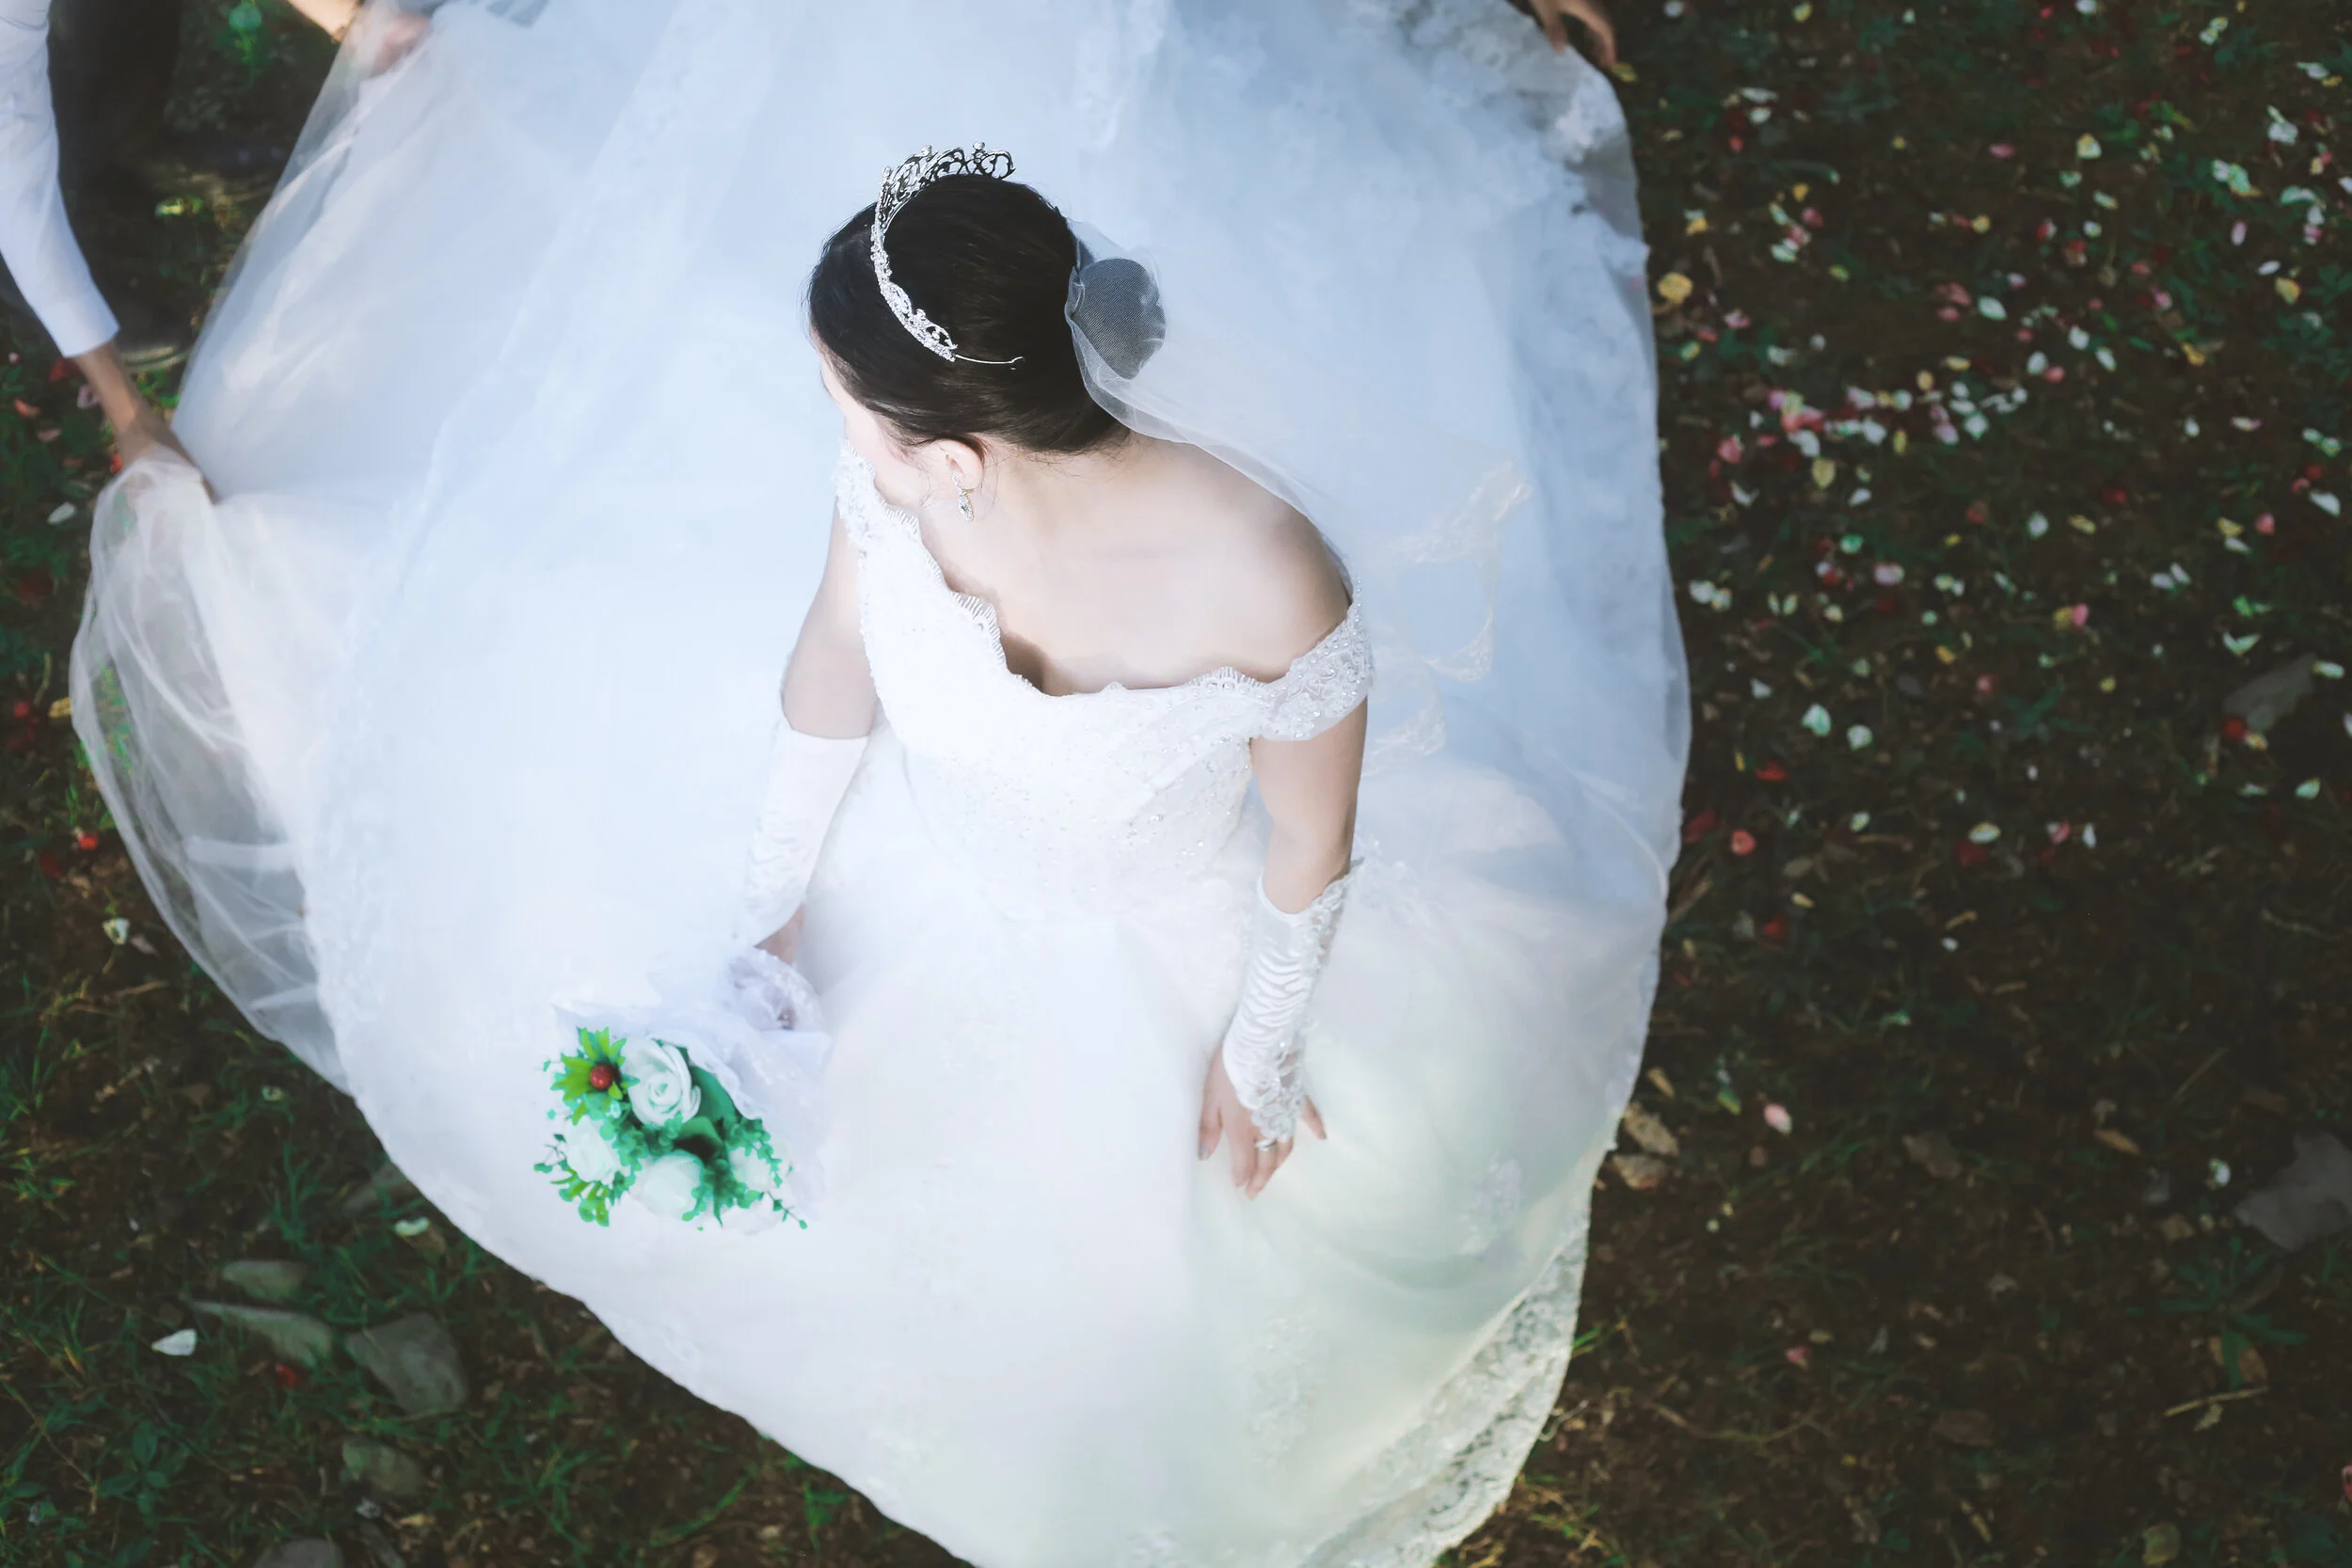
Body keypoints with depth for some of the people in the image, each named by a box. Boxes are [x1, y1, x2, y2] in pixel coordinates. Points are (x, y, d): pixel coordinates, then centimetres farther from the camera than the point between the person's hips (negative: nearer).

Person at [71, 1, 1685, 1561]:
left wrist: (1260, 1057, -5)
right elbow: (829, 680, -7)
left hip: (1153, 956, -3)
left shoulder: (1268, 575, -41)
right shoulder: (888, 481, -29)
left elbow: (1314, 842, -21)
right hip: (926, 875, 4)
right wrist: (772, 906, 5)